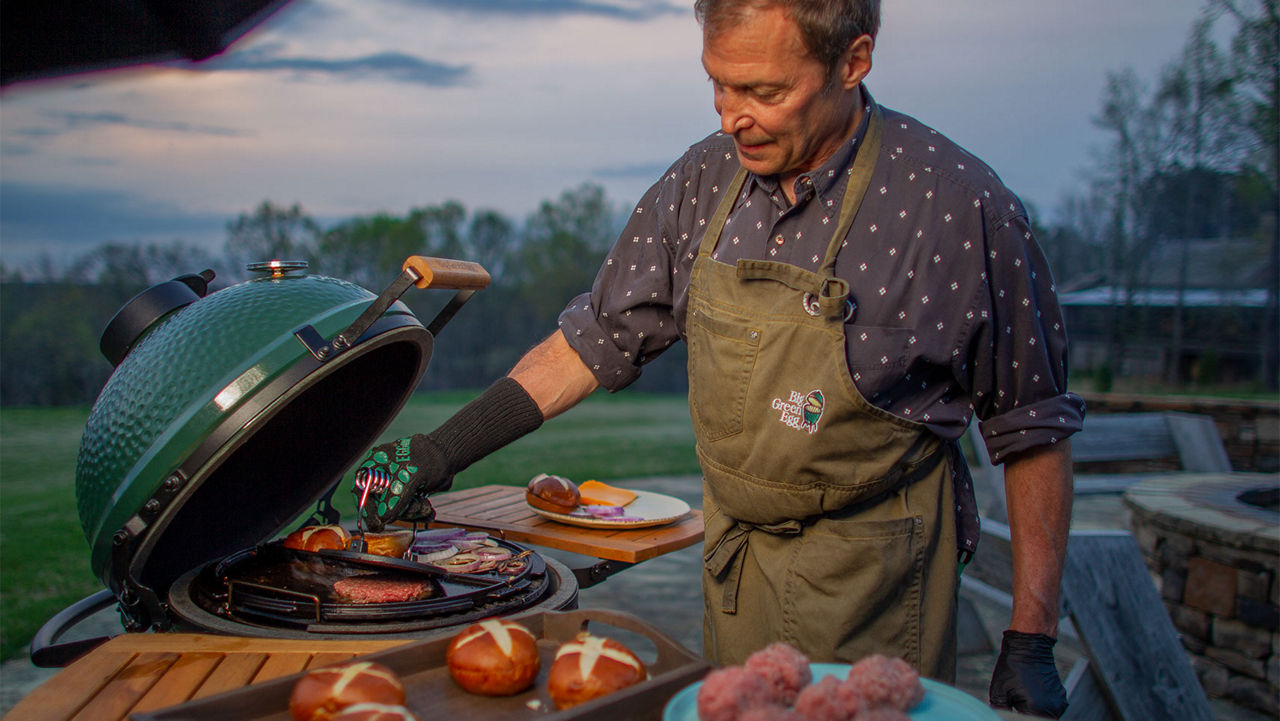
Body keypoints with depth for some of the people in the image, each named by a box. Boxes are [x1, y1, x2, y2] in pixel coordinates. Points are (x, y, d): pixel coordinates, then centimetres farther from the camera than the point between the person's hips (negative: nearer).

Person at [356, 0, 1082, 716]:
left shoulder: (961, 205, -17)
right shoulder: (704, 180, -5)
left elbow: (1033, 424, -9)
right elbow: (600, 336, 4)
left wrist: (1032, 641, -8)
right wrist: (444, 450, -2)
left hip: (873, 586, -4)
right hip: (732, 571, 5)